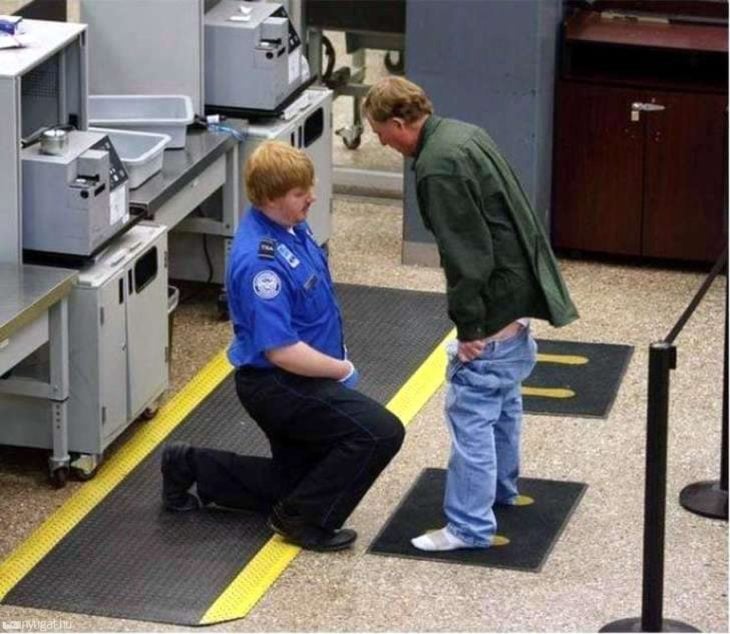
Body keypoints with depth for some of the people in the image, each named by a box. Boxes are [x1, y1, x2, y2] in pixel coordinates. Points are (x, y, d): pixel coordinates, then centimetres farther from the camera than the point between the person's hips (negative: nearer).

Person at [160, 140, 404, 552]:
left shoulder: (291, 226, 1)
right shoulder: (260, 262, -28)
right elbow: (281, 351, -28)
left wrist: (338, 361, 12)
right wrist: (343, 370, -14)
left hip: (296, 381, 10)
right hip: (275, 384, -10)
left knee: (292, 484, 20)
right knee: (380, 432, -21)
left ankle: (190, 467, 28)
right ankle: (305, 520, -7)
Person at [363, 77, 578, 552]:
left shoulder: (438, 167, -22)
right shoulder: (462, 134, 9)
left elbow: (467, 254, -24)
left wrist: (470, 326, -17)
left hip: (496, 301, -10)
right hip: (521, 289, 10)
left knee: (471, 409, -6)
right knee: (503, 396, 25)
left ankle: (470, 526, -4)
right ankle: (502, 489, 42)